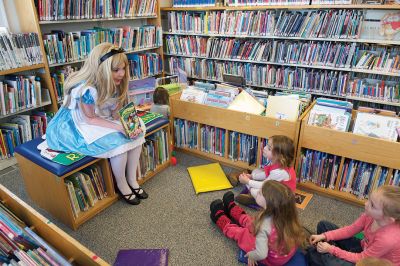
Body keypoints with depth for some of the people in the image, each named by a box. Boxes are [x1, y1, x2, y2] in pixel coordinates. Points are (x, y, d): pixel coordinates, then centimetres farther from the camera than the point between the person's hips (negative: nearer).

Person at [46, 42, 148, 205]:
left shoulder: (112, 83, -7)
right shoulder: (86, 89, -31)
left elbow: (115, 112, -4)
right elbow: (90, 119, -24)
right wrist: (119, 127, -30)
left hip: (101, 120, 8)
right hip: (75, 126, -8)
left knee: (137, 131, -6)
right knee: (119, 142, -28)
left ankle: (132, 180, 5)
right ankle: (122, 185, -2)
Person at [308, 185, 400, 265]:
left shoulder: (387, 238, -38)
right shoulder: (371, 214, -21)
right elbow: (350, 230, -5)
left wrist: (331, 249, -19)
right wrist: (324, 236, -13)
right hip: (363, 248, 6)